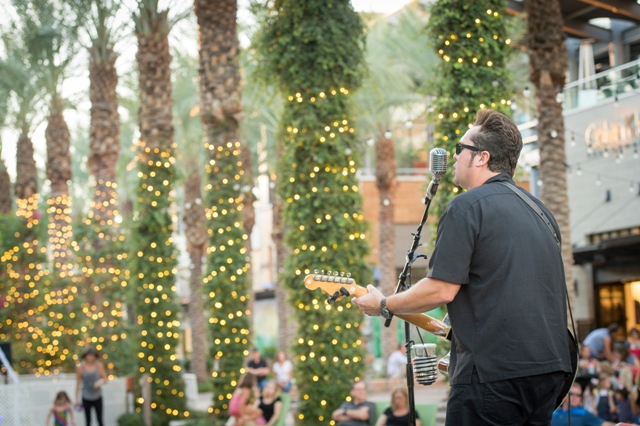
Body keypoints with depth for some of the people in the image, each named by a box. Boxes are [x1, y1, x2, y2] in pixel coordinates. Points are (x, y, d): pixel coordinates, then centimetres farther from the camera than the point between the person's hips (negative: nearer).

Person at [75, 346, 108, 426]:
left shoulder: (99, 366, -6)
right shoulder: (80, 367, -7)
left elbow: (106, 379, 1)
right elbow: (78, 383, 1)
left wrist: (101, 382, -23)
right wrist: (77, 399, 4)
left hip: (97, 397, 0)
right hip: (86, 398, 0)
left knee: (100, 419, 3)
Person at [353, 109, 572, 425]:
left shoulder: (467, 205, -8)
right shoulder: (540, 210, 17)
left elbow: (441, 290, -14)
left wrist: (383, 306, 1)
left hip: (494, 371, -8)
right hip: (551, 366, 8)